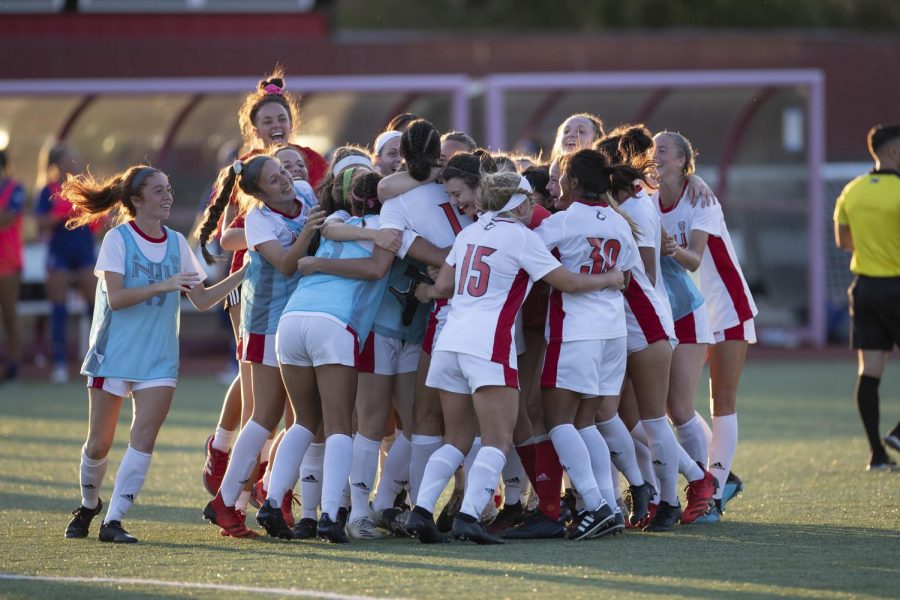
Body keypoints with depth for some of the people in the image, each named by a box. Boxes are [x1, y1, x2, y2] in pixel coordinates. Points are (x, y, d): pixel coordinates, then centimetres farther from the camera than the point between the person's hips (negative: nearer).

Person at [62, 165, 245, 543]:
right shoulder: (118, 239, -6)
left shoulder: (176, 242, 8)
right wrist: (164, 285, -25)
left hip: (158, 359, 3)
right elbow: (116, 297, -16)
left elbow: (202, 300, 10)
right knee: (99, 444, 4)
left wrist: (242, 275, 0)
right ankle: (89, 505, 31)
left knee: (144, 437, -14)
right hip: (113, 354, -3)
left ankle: (114, 521, -12)